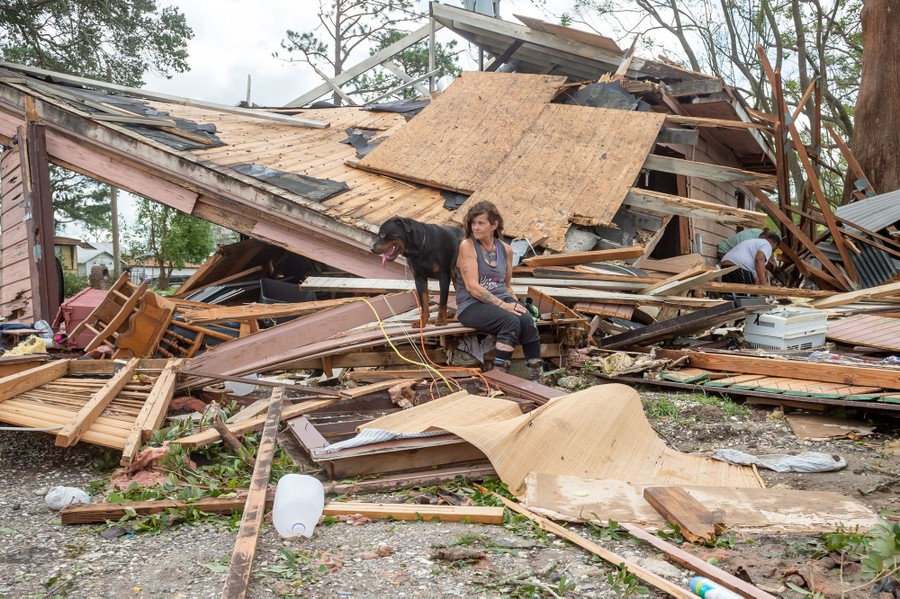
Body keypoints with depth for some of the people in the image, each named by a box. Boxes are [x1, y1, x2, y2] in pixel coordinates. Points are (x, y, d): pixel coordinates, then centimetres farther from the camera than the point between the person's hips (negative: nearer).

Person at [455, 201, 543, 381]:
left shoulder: (505, 250, 12)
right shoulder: (467, 246, -4)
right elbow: (472, 287, -13)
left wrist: (515, 303, 3)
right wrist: (503, 305, -18)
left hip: (502, 299, 5)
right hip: (472, 305, -4)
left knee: (527, 320, -27)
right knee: (511, 321, -32)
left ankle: (536, 378, -23)